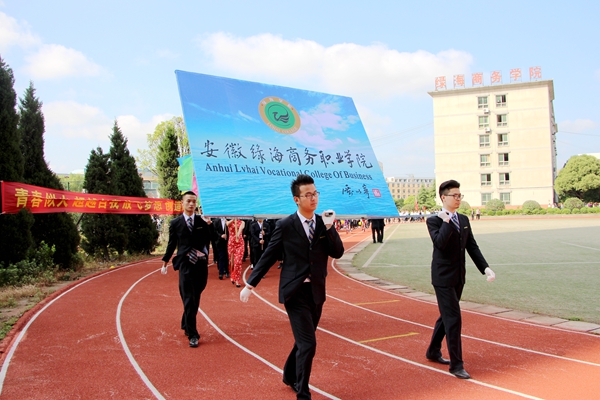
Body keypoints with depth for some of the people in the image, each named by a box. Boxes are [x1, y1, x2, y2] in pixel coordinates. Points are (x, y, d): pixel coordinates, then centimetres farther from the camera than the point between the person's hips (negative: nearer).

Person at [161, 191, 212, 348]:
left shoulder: (202, 221, 5)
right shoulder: (175, 223, 2)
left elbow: (208, 239, 8)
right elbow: (171, 243, 10)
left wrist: (208, 226, -4)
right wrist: (165, 262, 12)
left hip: (201, 264, 3)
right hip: (185, 264, -2)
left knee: (195, 299, 12)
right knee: (189, 300, -7)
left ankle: (186, 325, 32)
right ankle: (192, 335, -3)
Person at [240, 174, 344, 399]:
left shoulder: (324, 223, 3)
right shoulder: (285, 226, -9)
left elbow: (338, 253, -5)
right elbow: (268, 257, -3)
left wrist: (329, 228, -18)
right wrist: (250, 284, -3)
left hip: (317, 292, 5)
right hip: (295, 292, -5)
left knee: (303, 340, 19)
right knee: (308, 343, -9)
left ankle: (290, 376, 43)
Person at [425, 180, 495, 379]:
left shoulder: (464, 220, 10)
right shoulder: (434, 220, -11)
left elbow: (472, 247, 8)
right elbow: (440, 243, -29)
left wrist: (485, 268, -2)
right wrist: (447, 221, -22)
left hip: (458, 278, 8)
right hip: (443, 278, -8)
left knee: (446, 316, 18)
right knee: (453, 319, -8)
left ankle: (433, 352, 35)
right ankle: (456, 364, 1)